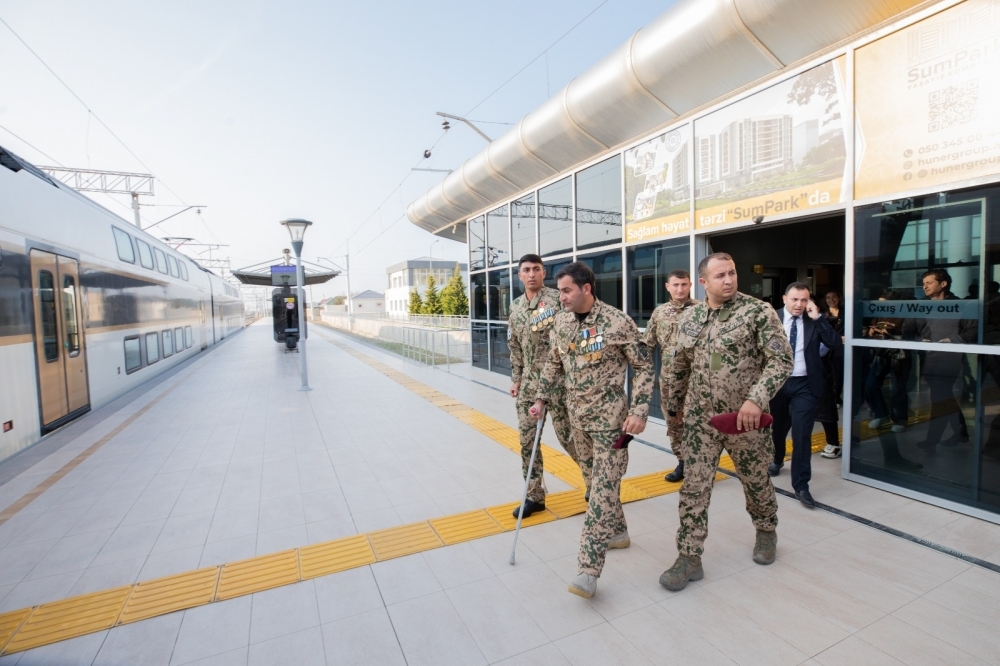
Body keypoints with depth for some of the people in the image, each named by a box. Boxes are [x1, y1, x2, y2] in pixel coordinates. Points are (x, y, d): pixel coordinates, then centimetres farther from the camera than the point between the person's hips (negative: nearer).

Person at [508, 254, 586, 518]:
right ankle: (534, 495, 23)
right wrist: (516, 379, 14)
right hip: (529, 381, 6)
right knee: (527, 438, 8)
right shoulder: (516, 307, 11)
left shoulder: (557, 299, -8)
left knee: (567, 434, 1)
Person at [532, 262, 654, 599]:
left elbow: (644, 367, -10)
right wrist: (541, 399, 12)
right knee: (600, 478, 19)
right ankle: (618, 532, 41)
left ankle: (588, 569, -2)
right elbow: (553, 364, 14)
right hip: (577, 414, 6)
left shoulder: (618, 322, -16)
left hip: (609, 416, -6)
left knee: (603, 487, -6)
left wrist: (639, 411, -16)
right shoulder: (561, 322, 1)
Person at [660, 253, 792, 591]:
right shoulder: (689, 318, 4)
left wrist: (756, 399, -26)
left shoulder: (758, 311, -9)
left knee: (756, 481, 18)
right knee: (694, 487, 3)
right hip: (700, 418, 3)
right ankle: (689, 557, 15)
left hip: (744, 419, -2)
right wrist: (674, 405, 21)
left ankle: (766, 533, 47)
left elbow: (782, 360, -14)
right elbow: (680, 368, 15)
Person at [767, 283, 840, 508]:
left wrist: (818, 318, -17)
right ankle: (777, 460, 46)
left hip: (805, 385, -1)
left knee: (802, 434, -5)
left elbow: (835, 343, -11)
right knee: (777, 427, 18)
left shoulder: (815, 321, 0)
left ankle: (801, 485, 5)